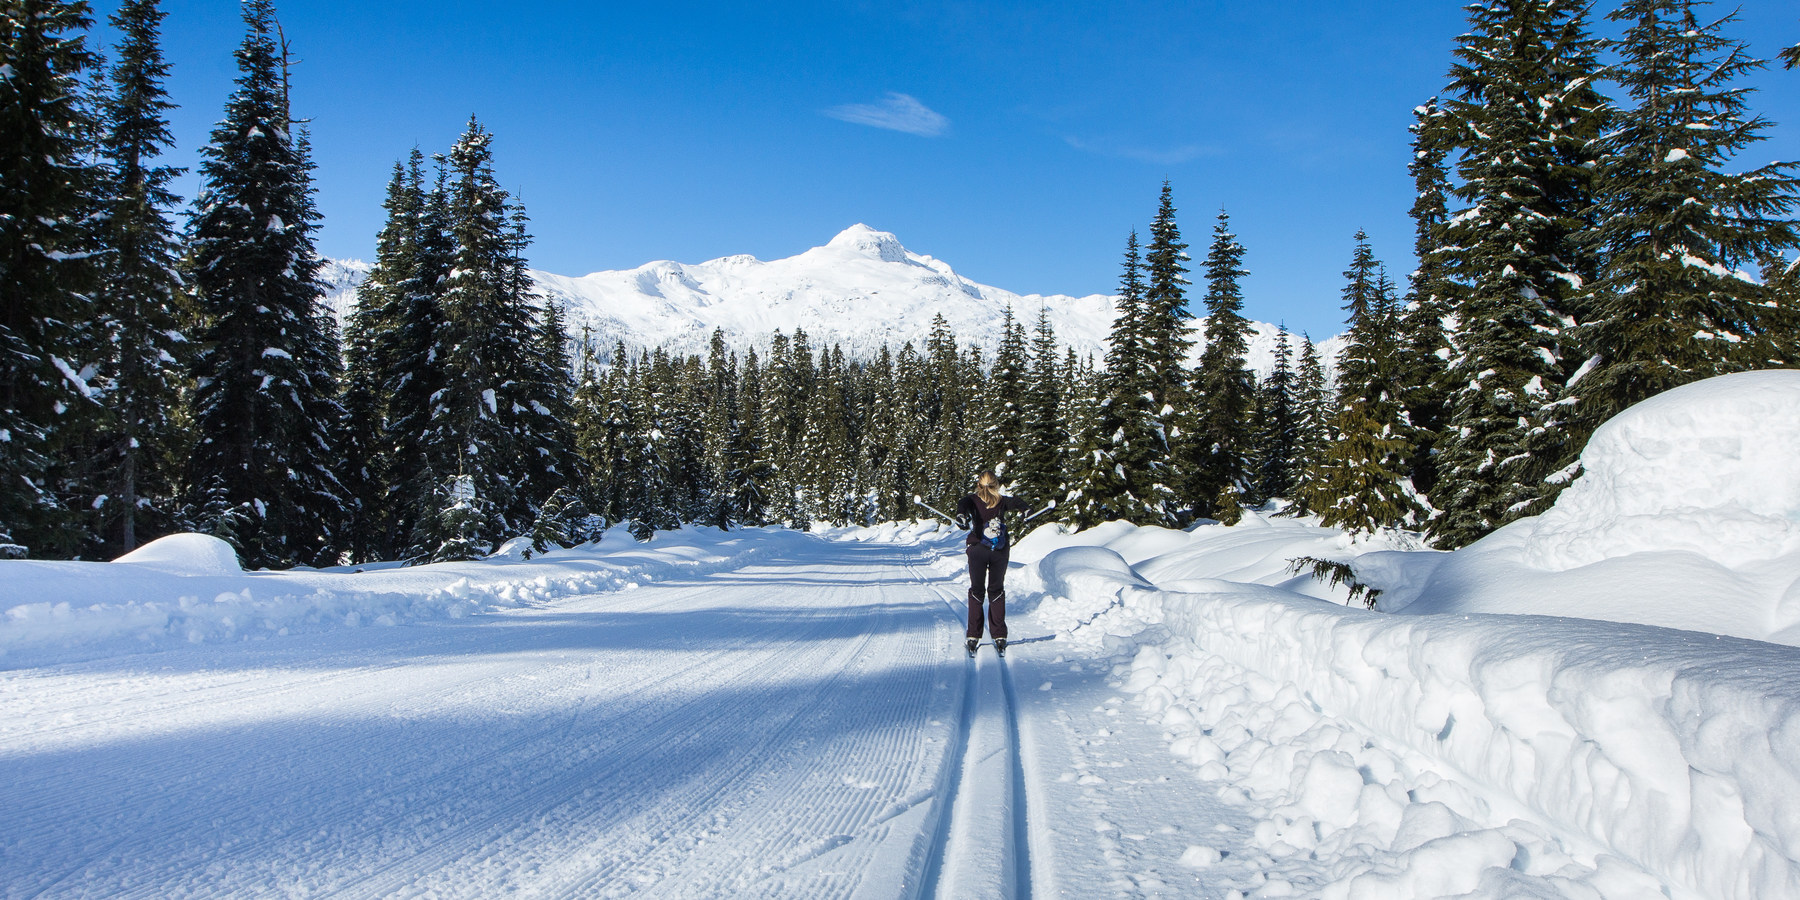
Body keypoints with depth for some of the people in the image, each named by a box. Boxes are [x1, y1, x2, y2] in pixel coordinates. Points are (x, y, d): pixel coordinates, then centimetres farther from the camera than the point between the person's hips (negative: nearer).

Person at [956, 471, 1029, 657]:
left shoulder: (972, 500, 5)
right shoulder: (1002, 501, 8)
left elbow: (963, 503, -15)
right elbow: (1016, 503, -7)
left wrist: (961, 514, -33)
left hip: (978, 548, -1)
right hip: (1000, 550, 1)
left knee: (976, 591, 8)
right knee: (996, 591, 10)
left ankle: (974, 637, 1)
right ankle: (999, 637, 5)